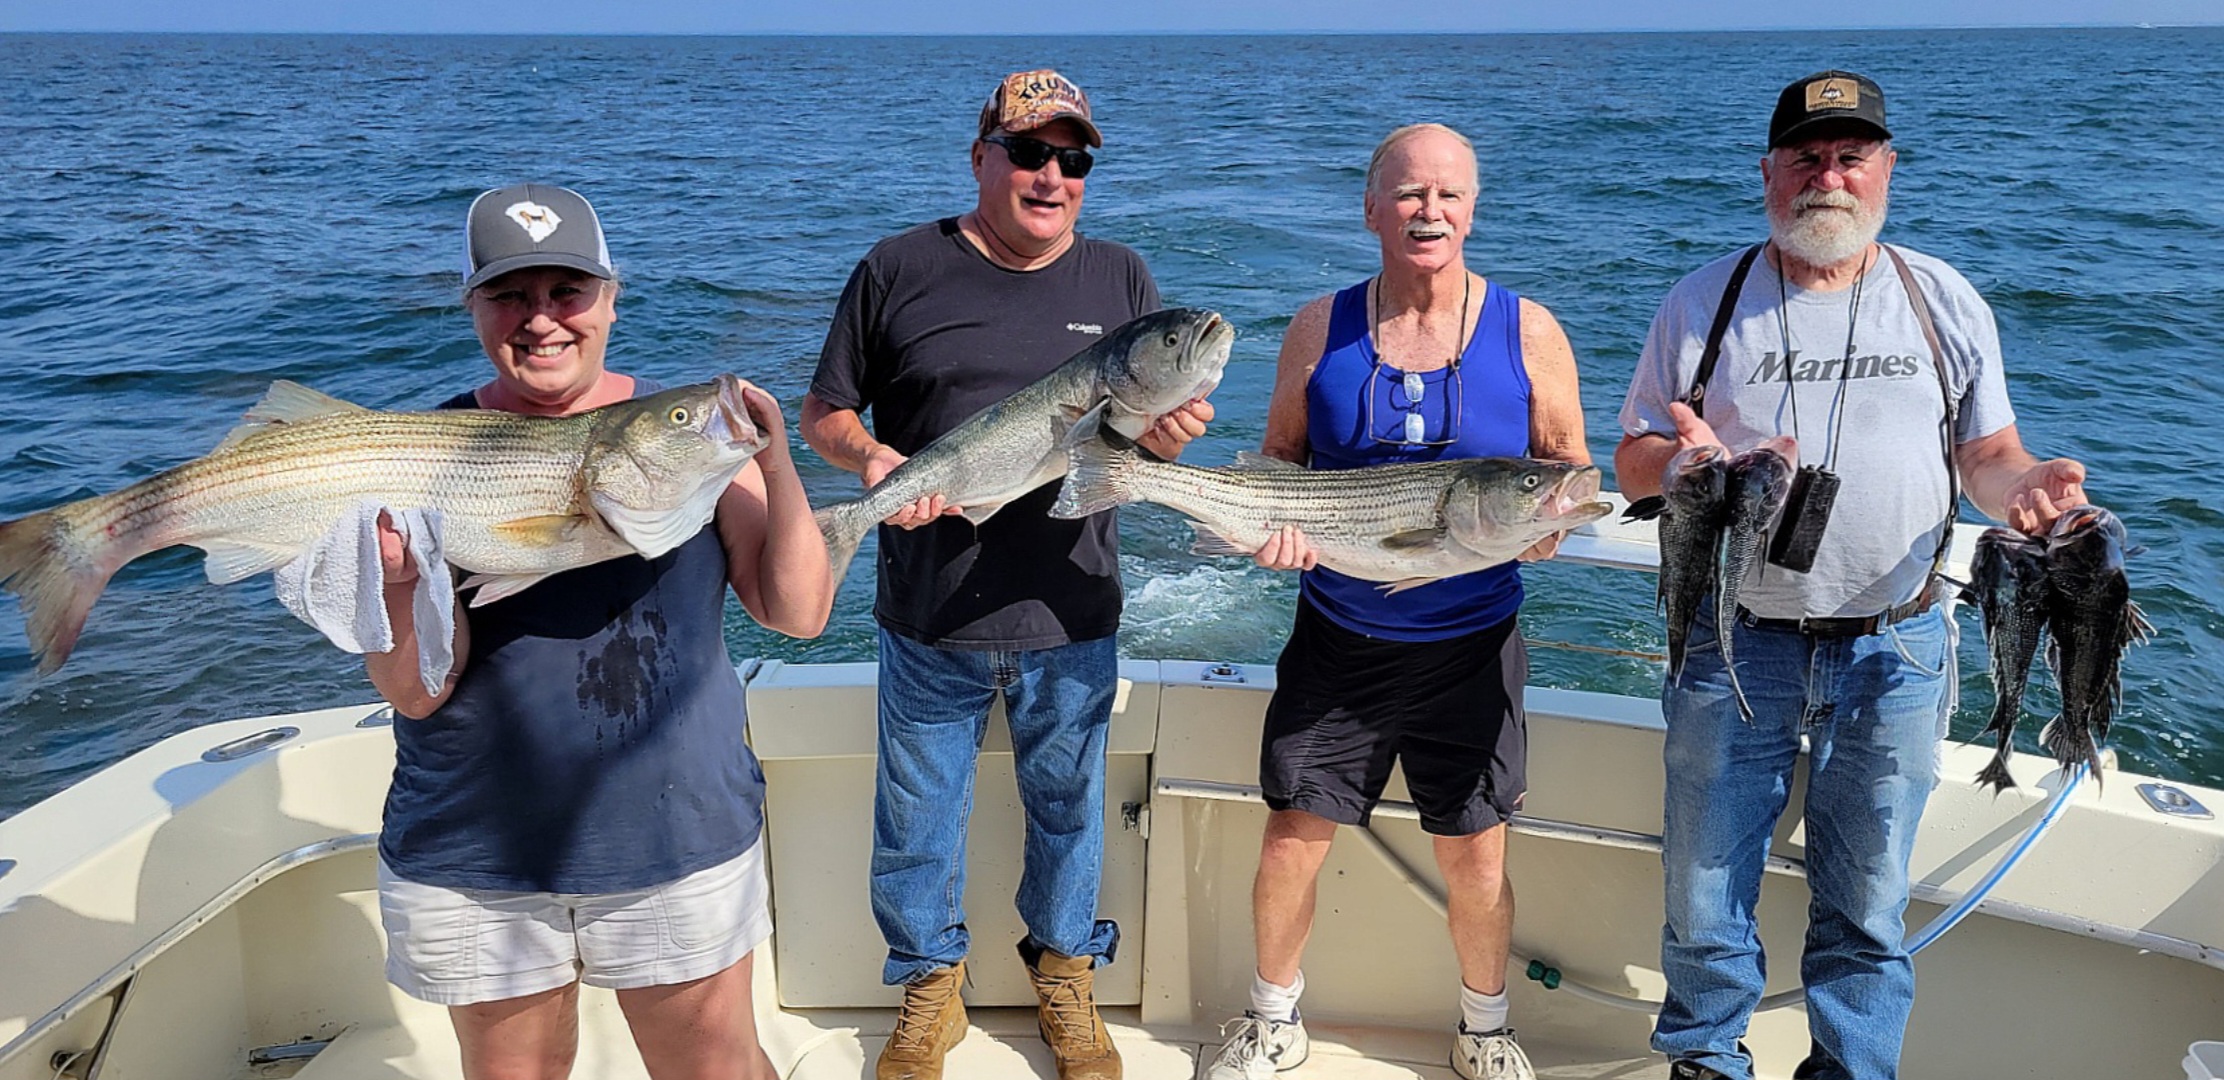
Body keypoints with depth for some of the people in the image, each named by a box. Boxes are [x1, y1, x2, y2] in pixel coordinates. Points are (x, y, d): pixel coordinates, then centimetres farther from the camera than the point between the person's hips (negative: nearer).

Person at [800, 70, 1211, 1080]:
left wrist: (1163, 435, -18)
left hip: (1070, 622, 2)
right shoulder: (899, 269, -4)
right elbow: (823, 410, 1)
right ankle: (929, 981, 38)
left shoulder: (1120, 279, 3)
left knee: (1067, 807, 18)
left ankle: (1065, 974, 42)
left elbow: (1151, 437, 6)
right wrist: (869, 455, -20)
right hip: (930, 621, -1)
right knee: (919, 816, 14)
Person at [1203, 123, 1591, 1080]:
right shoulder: (1321, 328, -1)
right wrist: (1274, 524, -14)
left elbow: (1570, 461, 5)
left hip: (1470, 645, 0)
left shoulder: (1526, 331, -3)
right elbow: (1278, 459, 6)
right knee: (1289, 841, 6)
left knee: (1475, 859, 9)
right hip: (1337, 640, 1)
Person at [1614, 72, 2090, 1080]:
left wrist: (2025, 483, -13)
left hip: (1894, 650, 1)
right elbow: (1632, 462, 3)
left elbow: (1987, 452, 10)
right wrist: (1679, 457, -21)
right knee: (1705, 883, 8)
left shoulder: (1947, 302, 5)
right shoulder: (1703, 302, 1)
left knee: (1868, 898, 11)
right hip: (1735, 644, 0)